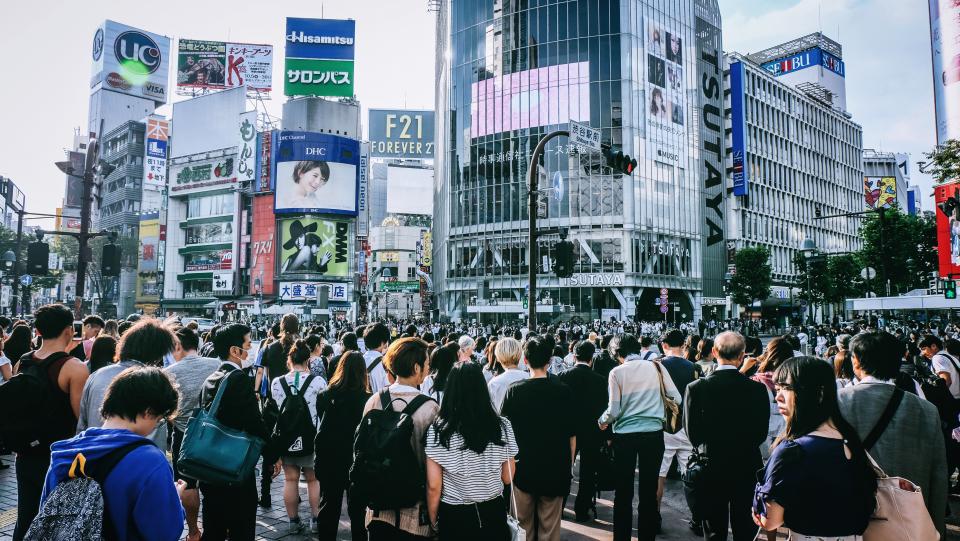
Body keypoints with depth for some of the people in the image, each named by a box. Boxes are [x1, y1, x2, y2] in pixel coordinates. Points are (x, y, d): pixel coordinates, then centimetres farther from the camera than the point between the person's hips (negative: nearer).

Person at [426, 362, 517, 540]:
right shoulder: (502, 426, -11)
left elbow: (433, 487, -12)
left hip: (454, 516, -1)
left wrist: (433, 522, 3)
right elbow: (507, 478, -1)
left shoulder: (438, 430, -17)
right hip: (493, 513, 2)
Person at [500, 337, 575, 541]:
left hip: (523, 468, 0)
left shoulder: (514, 390, -11)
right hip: (555, 470, 0)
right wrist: (569, 463, 10)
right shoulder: (563, 391, -10)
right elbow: (572, 435, -4)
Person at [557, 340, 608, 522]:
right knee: (587, 473, 11)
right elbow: (604, 409, -8)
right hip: (592, 432, -1)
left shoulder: (563, 376, -10)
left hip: (568, 430, 2)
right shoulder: (600, 380, -13)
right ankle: (581, 510, 17)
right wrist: (606, 434, 2)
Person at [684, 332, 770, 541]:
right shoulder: (757, 388, -12)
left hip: (711, 470, 0)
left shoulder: (696, 388, -14)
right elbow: (761, 434, -4)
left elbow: (692, 433, -8)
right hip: (747, 470, 1)